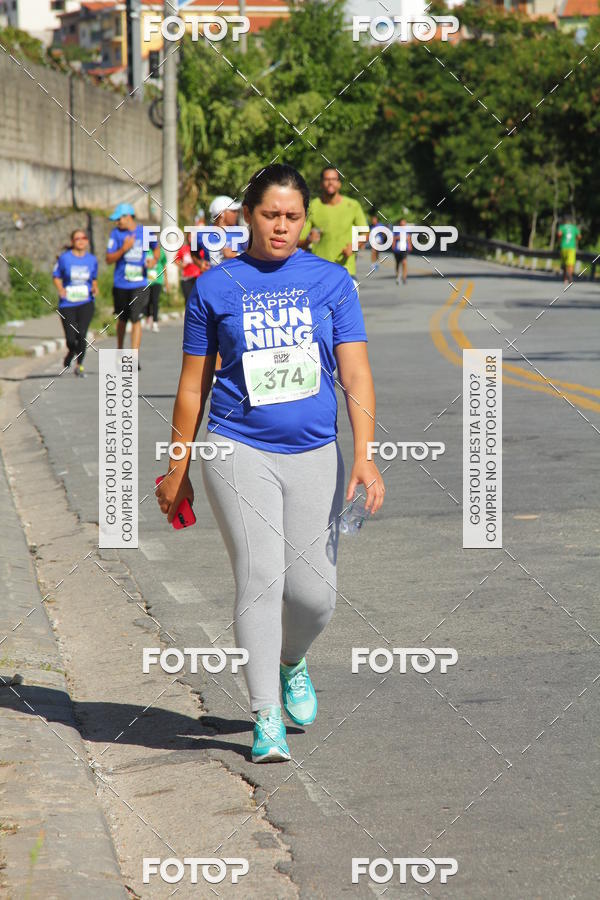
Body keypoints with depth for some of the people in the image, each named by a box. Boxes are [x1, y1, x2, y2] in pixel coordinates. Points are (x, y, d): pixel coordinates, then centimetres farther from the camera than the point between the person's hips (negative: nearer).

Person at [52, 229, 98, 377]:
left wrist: (95, 287, -3)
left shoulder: (92, 259, 5)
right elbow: (56, 276, 6)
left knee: (82, 334, -15)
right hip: (67, 303, -1)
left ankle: (79, 365, 4)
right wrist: (60, 289, -13)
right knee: (71, 338, -3)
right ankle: (71, 352, 35)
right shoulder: (64, 258, -2)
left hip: (86, 303, 1)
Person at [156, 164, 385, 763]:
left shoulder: (331, 282, 5)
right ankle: (266, 718, -3)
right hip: (239, 450, -2)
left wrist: (364, 458, -11)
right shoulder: (216, 287, 3)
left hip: (314, 454, 2)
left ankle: (291, 662, 33)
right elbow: (193, 386, 10)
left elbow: (356, 376, 0)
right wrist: (177, 472, 11)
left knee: (314, 592, -1)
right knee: (260, 578, -12)